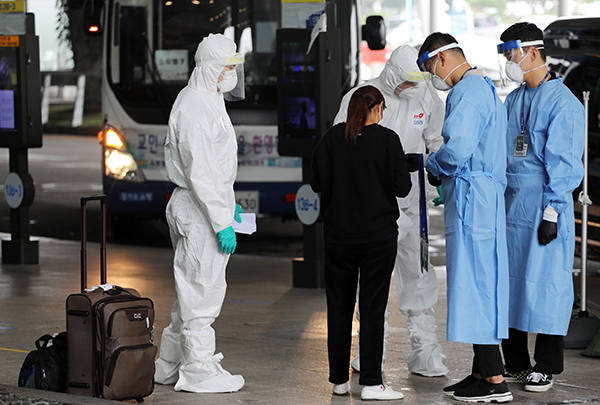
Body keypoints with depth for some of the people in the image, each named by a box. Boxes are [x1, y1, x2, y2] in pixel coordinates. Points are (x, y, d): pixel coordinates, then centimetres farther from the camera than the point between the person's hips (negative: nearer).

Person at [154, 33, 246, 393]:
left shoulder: (208, 100, 17)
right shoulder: (195, 107, -18)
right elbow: (199, 172, -22)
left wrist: (228, 202, 23)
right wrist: (222, 221, -22)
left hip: (206, 205, 11)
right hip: (199, 210, -11)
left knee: (194, 289, 16)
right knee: (202, 289, -5)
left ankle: (172, 364, 23)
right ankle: (198, 370, 1)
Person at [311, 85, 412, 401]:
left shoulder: (332, 138, -3)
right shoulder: (387, 139, -9)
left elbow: (317, 182, -2)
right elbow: (402, 187, -9)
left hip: (338, 234, 2)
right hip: (378, 233, -2)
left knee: (339, 306, 12)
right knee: (373, 307, 1)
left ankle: (339, 380, 17)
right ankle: (371, 383, -2)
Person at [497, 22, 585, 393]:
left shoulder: (563, 102, -9)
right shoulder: (512, 101, 15)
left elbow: (563, 163, -12)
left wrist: (551, 212, -16)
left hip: (544, 205, -7)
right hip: (510, 205, 7)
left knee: (545, 282, -3)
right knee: (508, 281, 8)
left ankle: (546, 367, 4)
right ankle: (515, 364, 18)